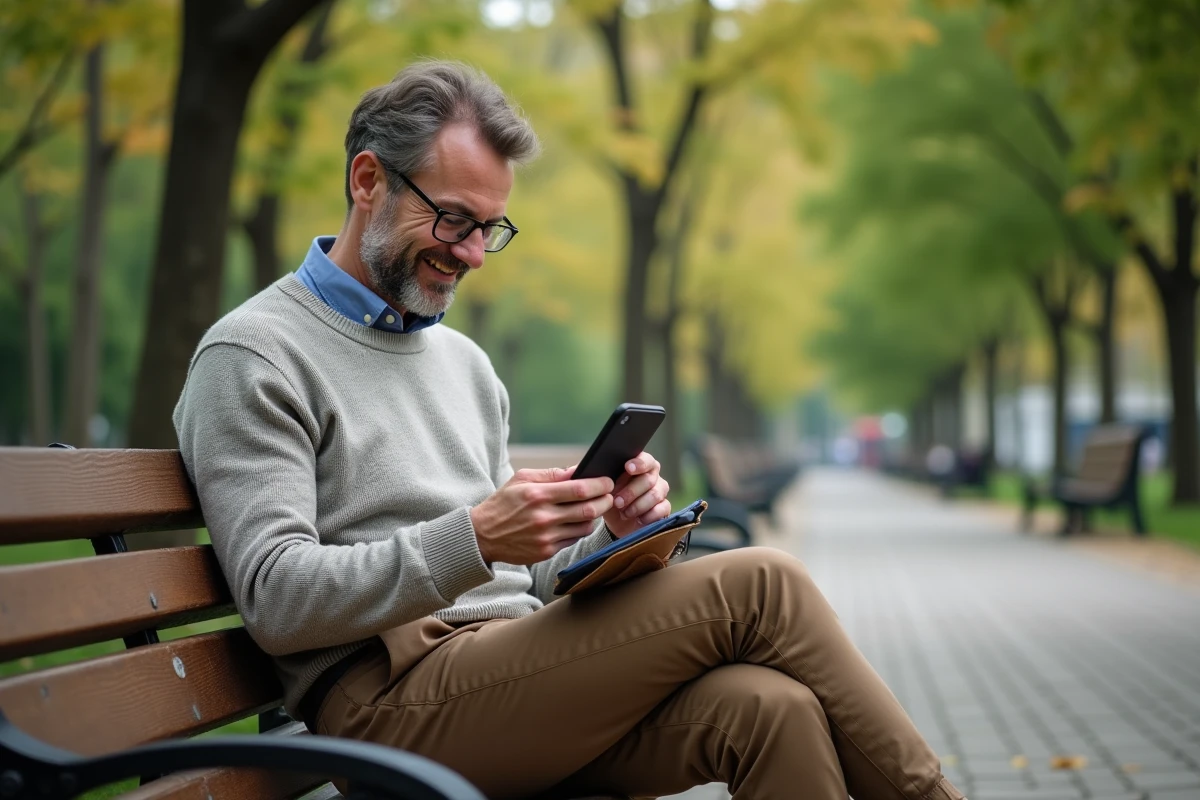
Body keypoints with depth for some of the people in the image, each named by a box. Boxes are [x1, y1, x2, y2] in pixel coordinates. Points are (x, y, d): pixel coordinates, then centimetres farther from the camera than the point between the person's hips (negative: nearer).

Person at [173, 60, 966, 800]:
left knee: (769, 708, -25)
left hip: (508, 681, 7)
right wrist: (472, 540, -23)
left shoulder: (466, 363, 22)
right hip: (392, 700, -7)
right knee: (756, 587, -19)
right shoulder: (254, 356, -1)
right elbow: (277, 599, -11)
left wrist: (607, 535, 0)